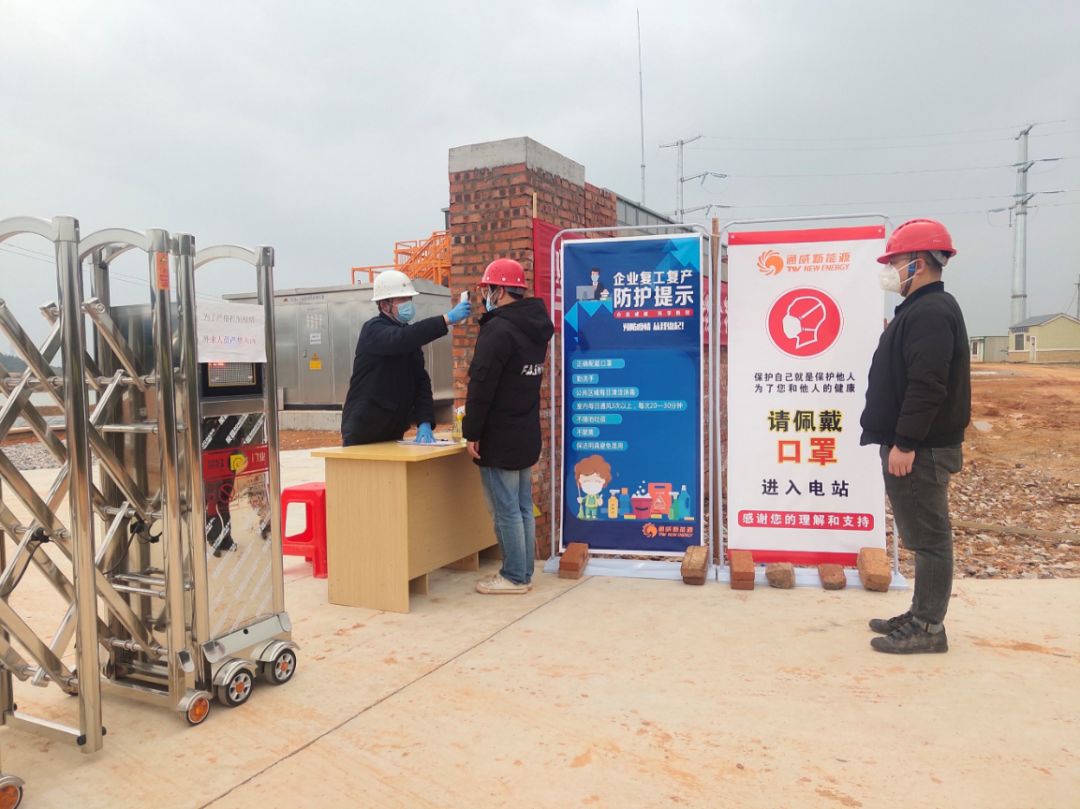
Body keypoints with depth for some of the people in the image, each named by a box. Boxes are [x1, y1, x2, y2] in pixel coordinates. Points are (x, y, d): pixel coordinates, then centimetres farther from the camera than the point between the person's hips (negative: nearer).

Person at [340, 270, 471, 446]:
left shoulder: (410, 335, 11)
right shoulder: (374, 330, -11)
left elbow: (421, 381, 5)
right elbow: (401, 339, -34)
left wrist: (425, 422, -10)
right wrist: (447, 319, -40)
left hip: (393, 432, 7)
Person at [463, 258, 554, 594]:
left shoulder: (498, 329, -18)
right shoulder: (535, 327, 12)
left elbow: (481, 385, -21)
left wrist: (472, 432, -14)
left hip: (499, 437, -9)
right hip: (526, 434, 9)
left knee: (505, 510, 0)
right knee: (522, 507, 14)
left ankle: (514, 576, 8)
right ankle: (524, 573, 22)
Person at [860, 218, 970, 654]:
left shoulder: (931, 312, -17)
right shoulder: (921, 309, 17)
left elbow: (926, 386, -25)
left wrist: (905, 444, -24)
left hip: (921, 450, -11)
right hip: (913, 446, 11)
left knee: (928, 537, -3)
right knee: (924, 536, 15)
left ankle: (928, 629, 5)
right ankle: (921, 616, 25)